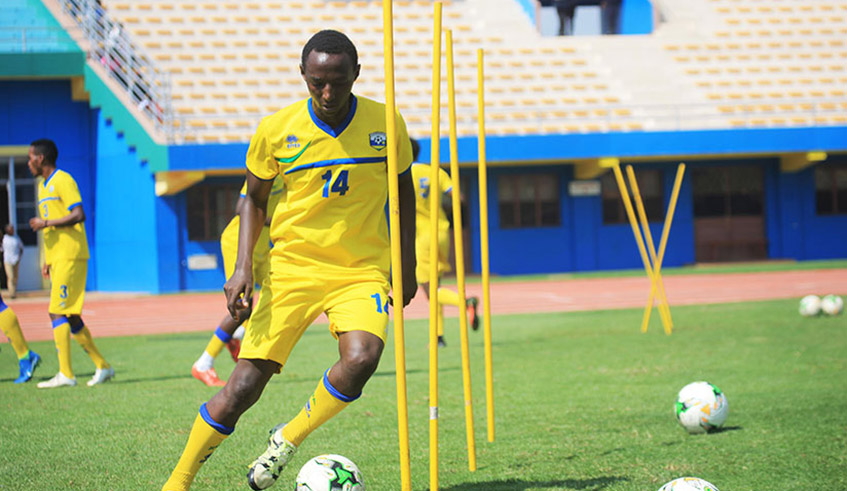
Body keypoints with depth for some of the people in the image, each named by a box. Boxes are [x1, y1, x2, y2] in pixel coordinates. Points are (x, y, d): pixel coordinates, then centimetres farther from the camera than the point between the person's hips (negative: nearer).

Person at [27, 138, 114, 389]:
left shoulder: (63, 180, -8)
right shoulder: (43, 186, 21)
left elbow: (78, 215, -18)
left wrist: (45, 223, -16)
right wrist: (47, 261, 20)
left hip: (70, 257, -9)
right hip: (57, 258, 9)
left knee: (57, 313, -13)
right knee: (69, 316, 8)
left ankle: (65, 374, -13)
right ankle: (102, 366, 14)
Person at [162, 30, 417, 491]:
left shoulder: (385, 124, -4)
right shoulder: (276, 130, -6)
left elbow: (403, 189, 12)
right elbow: (254, 198, 7)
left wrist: (408, 265, 8)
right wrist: (243, 267, -5)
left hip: (362, 271, 1)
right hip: (292, 267, 0)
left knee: (361, 357, -29)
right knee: (244, 386, -9)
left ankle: (288, 439, -4)